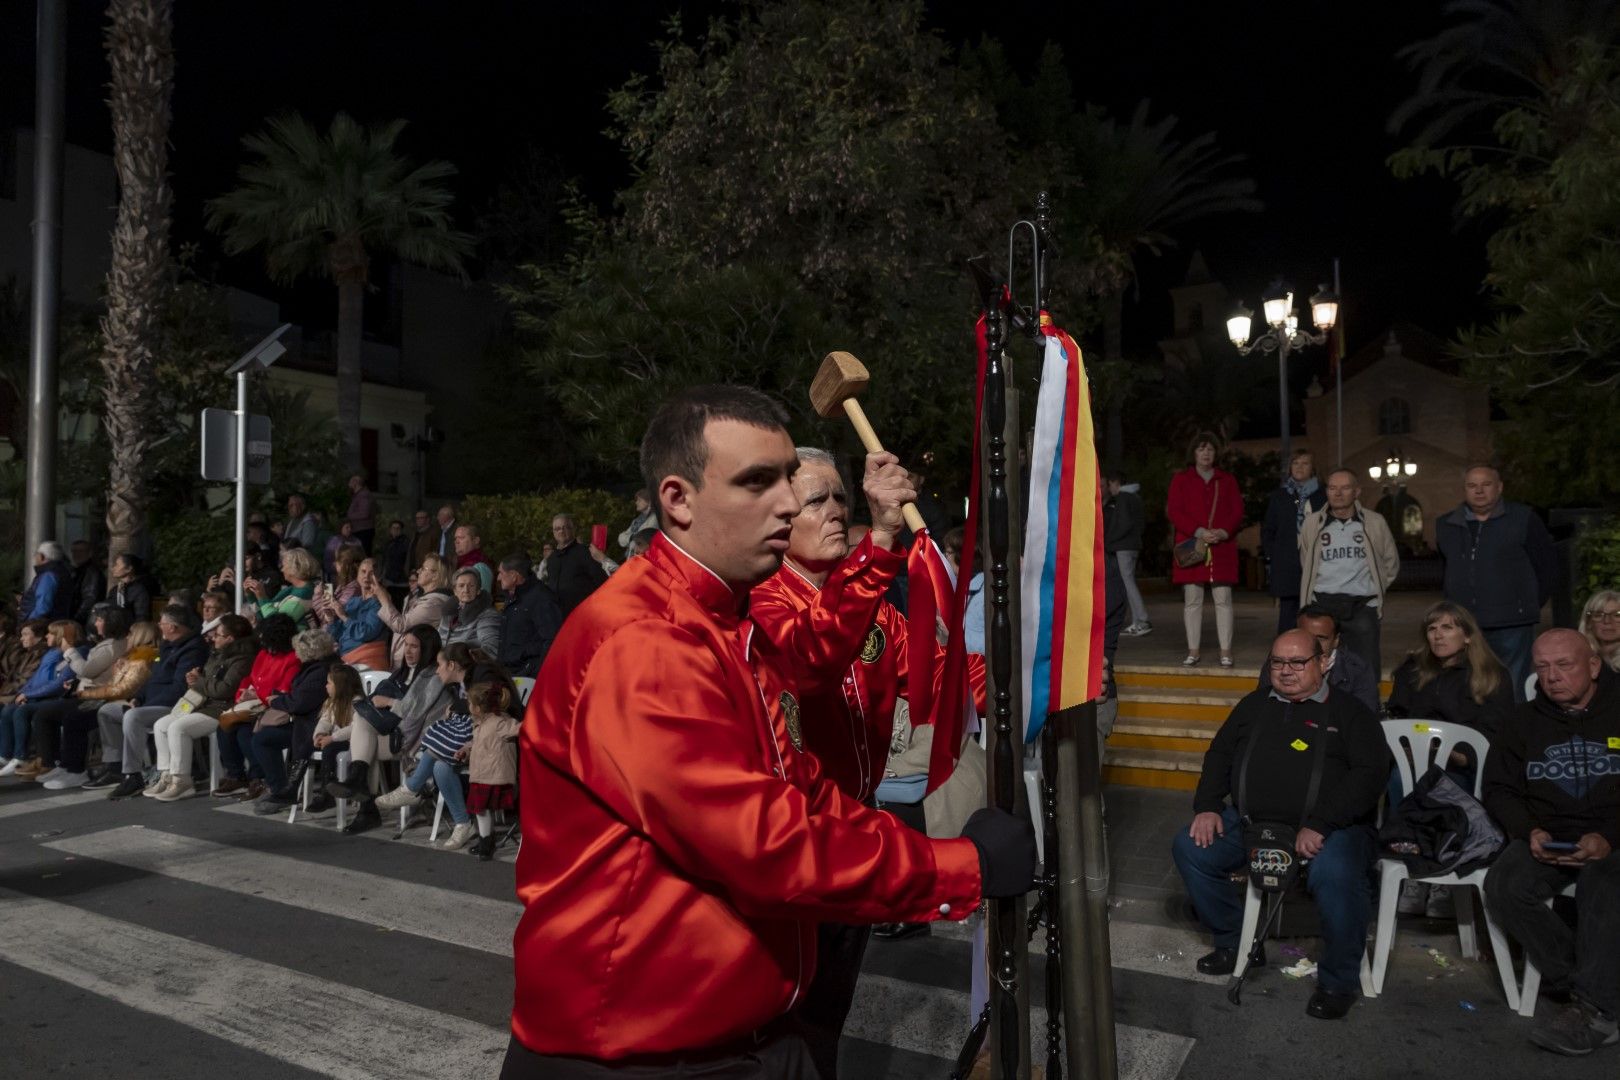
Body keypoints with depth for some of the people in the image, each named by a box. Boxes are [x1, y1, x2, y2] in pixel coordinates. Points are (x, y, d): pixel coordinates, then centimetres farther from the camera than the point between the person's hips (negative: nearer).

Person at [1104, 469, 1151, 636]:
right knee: (1129, 582, 10)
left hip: (1124, 547, -10)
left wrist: (1108, 540, -13)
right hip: (1133, 545, 10)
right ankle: (1137, 622, 9)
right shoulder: (1135, 497, 18)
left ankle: (1143, 621, -15)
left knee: (1128, 582, -11)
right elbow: (1143, 520, 21)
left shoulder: (1122, 498, -11)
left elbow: (1124, 524, -19)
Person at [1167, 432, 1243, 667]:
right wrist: (1198, 532, -13)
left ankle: (1225, 651, 2)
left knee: (1223, 599, -3)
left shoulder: (1227, 480, 15)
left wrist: (1224, 532, -11)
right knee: (1191, 599, 0)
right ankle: (1193, 650, 6)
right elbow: (1174, 511, 0)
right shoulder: (1180, 479, 10)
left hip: (1222, 546, 1)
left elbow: (1237, 511, 8)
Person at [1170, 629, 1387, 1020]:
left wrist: (1320, 825, -20)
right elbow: (1219, 756, 18)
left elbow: (1370, 772, -8)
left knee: (1335, 875, -35)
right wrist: (1207, 806, 0)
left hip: (1331, 827, -5)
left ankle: (1339, 982, -10)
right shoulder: (1254, 706, 18)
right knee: (1190, 849, -12)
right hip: (1248, 823, 5)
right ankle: (1235, 942, 8)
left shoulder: (1347, 711, 4)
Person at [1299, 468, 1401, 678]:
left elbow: (1391, 564, 19)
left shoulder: (1375, 522, 6)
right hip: (1322, 605, 0)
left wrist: (1374, 589, 16)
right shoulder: (1312, 523, 5)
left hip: (1362, 607, 0)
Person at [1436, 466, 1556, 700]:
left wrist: (1528, 604, 6)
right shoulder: (1446, 525, 11)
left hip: (1511, 623, -3)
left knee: (1513, 696, -1)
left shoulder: (1523, 519, 2)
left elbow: (1547, 565, 6)